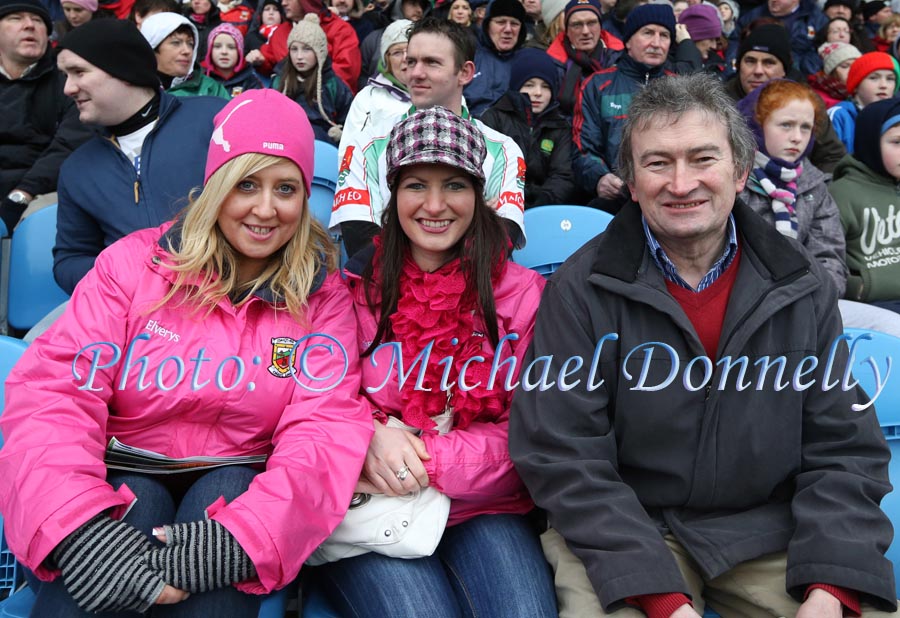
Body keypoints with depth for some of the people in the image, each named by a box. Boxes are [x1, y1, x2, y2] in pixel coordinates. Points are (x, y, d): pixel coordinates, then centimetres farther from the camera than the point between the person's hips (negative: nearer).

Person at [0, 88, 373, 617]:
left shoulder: (324, 296, 0)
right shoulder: (134, 262, -2)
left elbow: (325, 428, -12)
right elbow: (53, 391, -12)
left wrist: (246, 537, -32)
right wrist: (78, 524, -32)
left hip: (232, 490, 1)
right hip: (125, 479, 0)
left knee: (231, 489, -31)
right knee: (133, 500, -32)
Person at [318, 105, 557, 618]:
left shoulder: (520, 292, 5)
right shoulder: (352, 286, 4)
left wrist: (425, 462, -14)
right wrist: (371, 437, -15)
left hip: (483, 508, 1)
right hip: (369, 509, -1)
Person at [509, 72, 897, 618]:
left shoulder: (803, 287, 2)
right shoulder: (583, 289, -8)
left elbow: (843, 450, 1)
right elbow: (562, 455, -12)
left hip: (771, 531, 3)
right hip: (623, 532, -2)